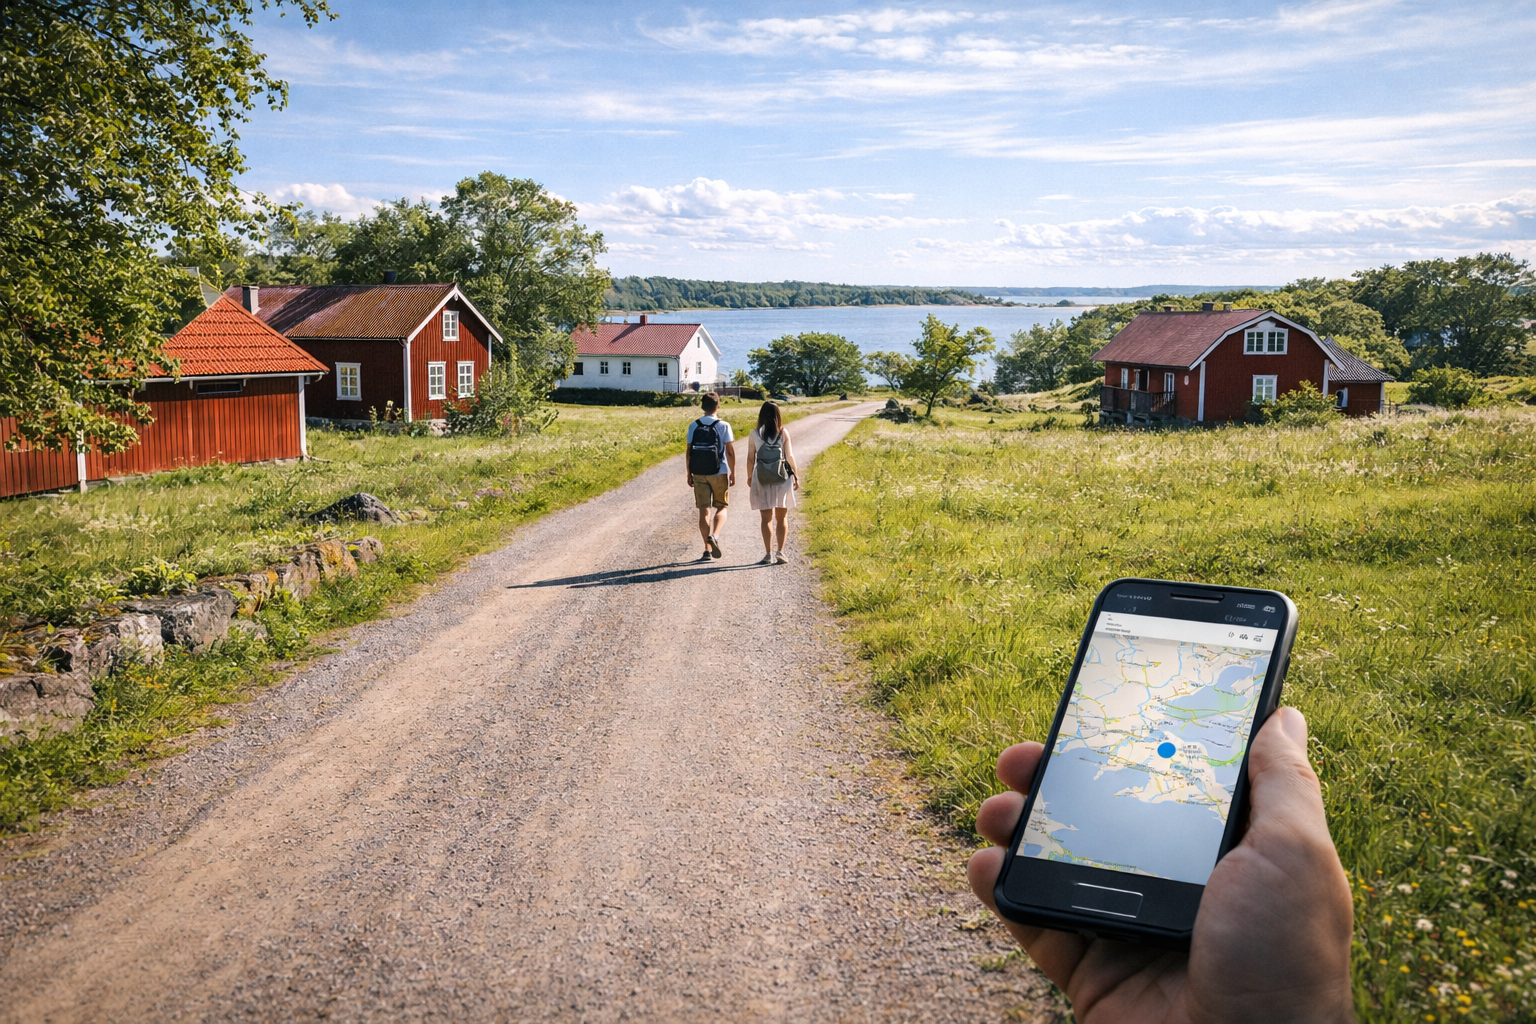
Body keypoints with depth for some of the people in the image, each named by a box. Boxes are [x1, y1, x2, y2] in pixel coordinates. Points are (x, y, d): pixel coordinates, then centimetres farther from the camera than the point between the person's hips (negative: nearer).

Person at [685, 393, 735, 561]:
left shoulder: (693, 426, 1)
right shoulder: (723, 426, -6)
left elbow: (688, 451, 2)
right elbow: (730, 451, -6)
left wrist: (689, 474, 10)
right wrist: (733, 473, 3)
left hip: (699, 474, 2)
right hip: (719, 473, -2)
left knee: (703, 510, 6)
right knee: (721, 507, 11)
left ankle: (707, 549, 4)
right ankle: (714, 536, -15)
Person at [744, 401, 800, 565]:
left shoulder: (754, 434, -3)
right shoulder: (784, 433, -4)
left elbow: (750, 458, -1)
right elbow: (790, 457, -3)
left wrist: (749, 477, 11)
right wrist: (796, 476, 7)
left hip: (762, 478, 0)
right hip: (782, 478, 0)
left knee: (766, 518, 5)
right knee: (782, 517, 11)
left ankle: (769, 554, 0)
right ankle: (780, 552, 6)